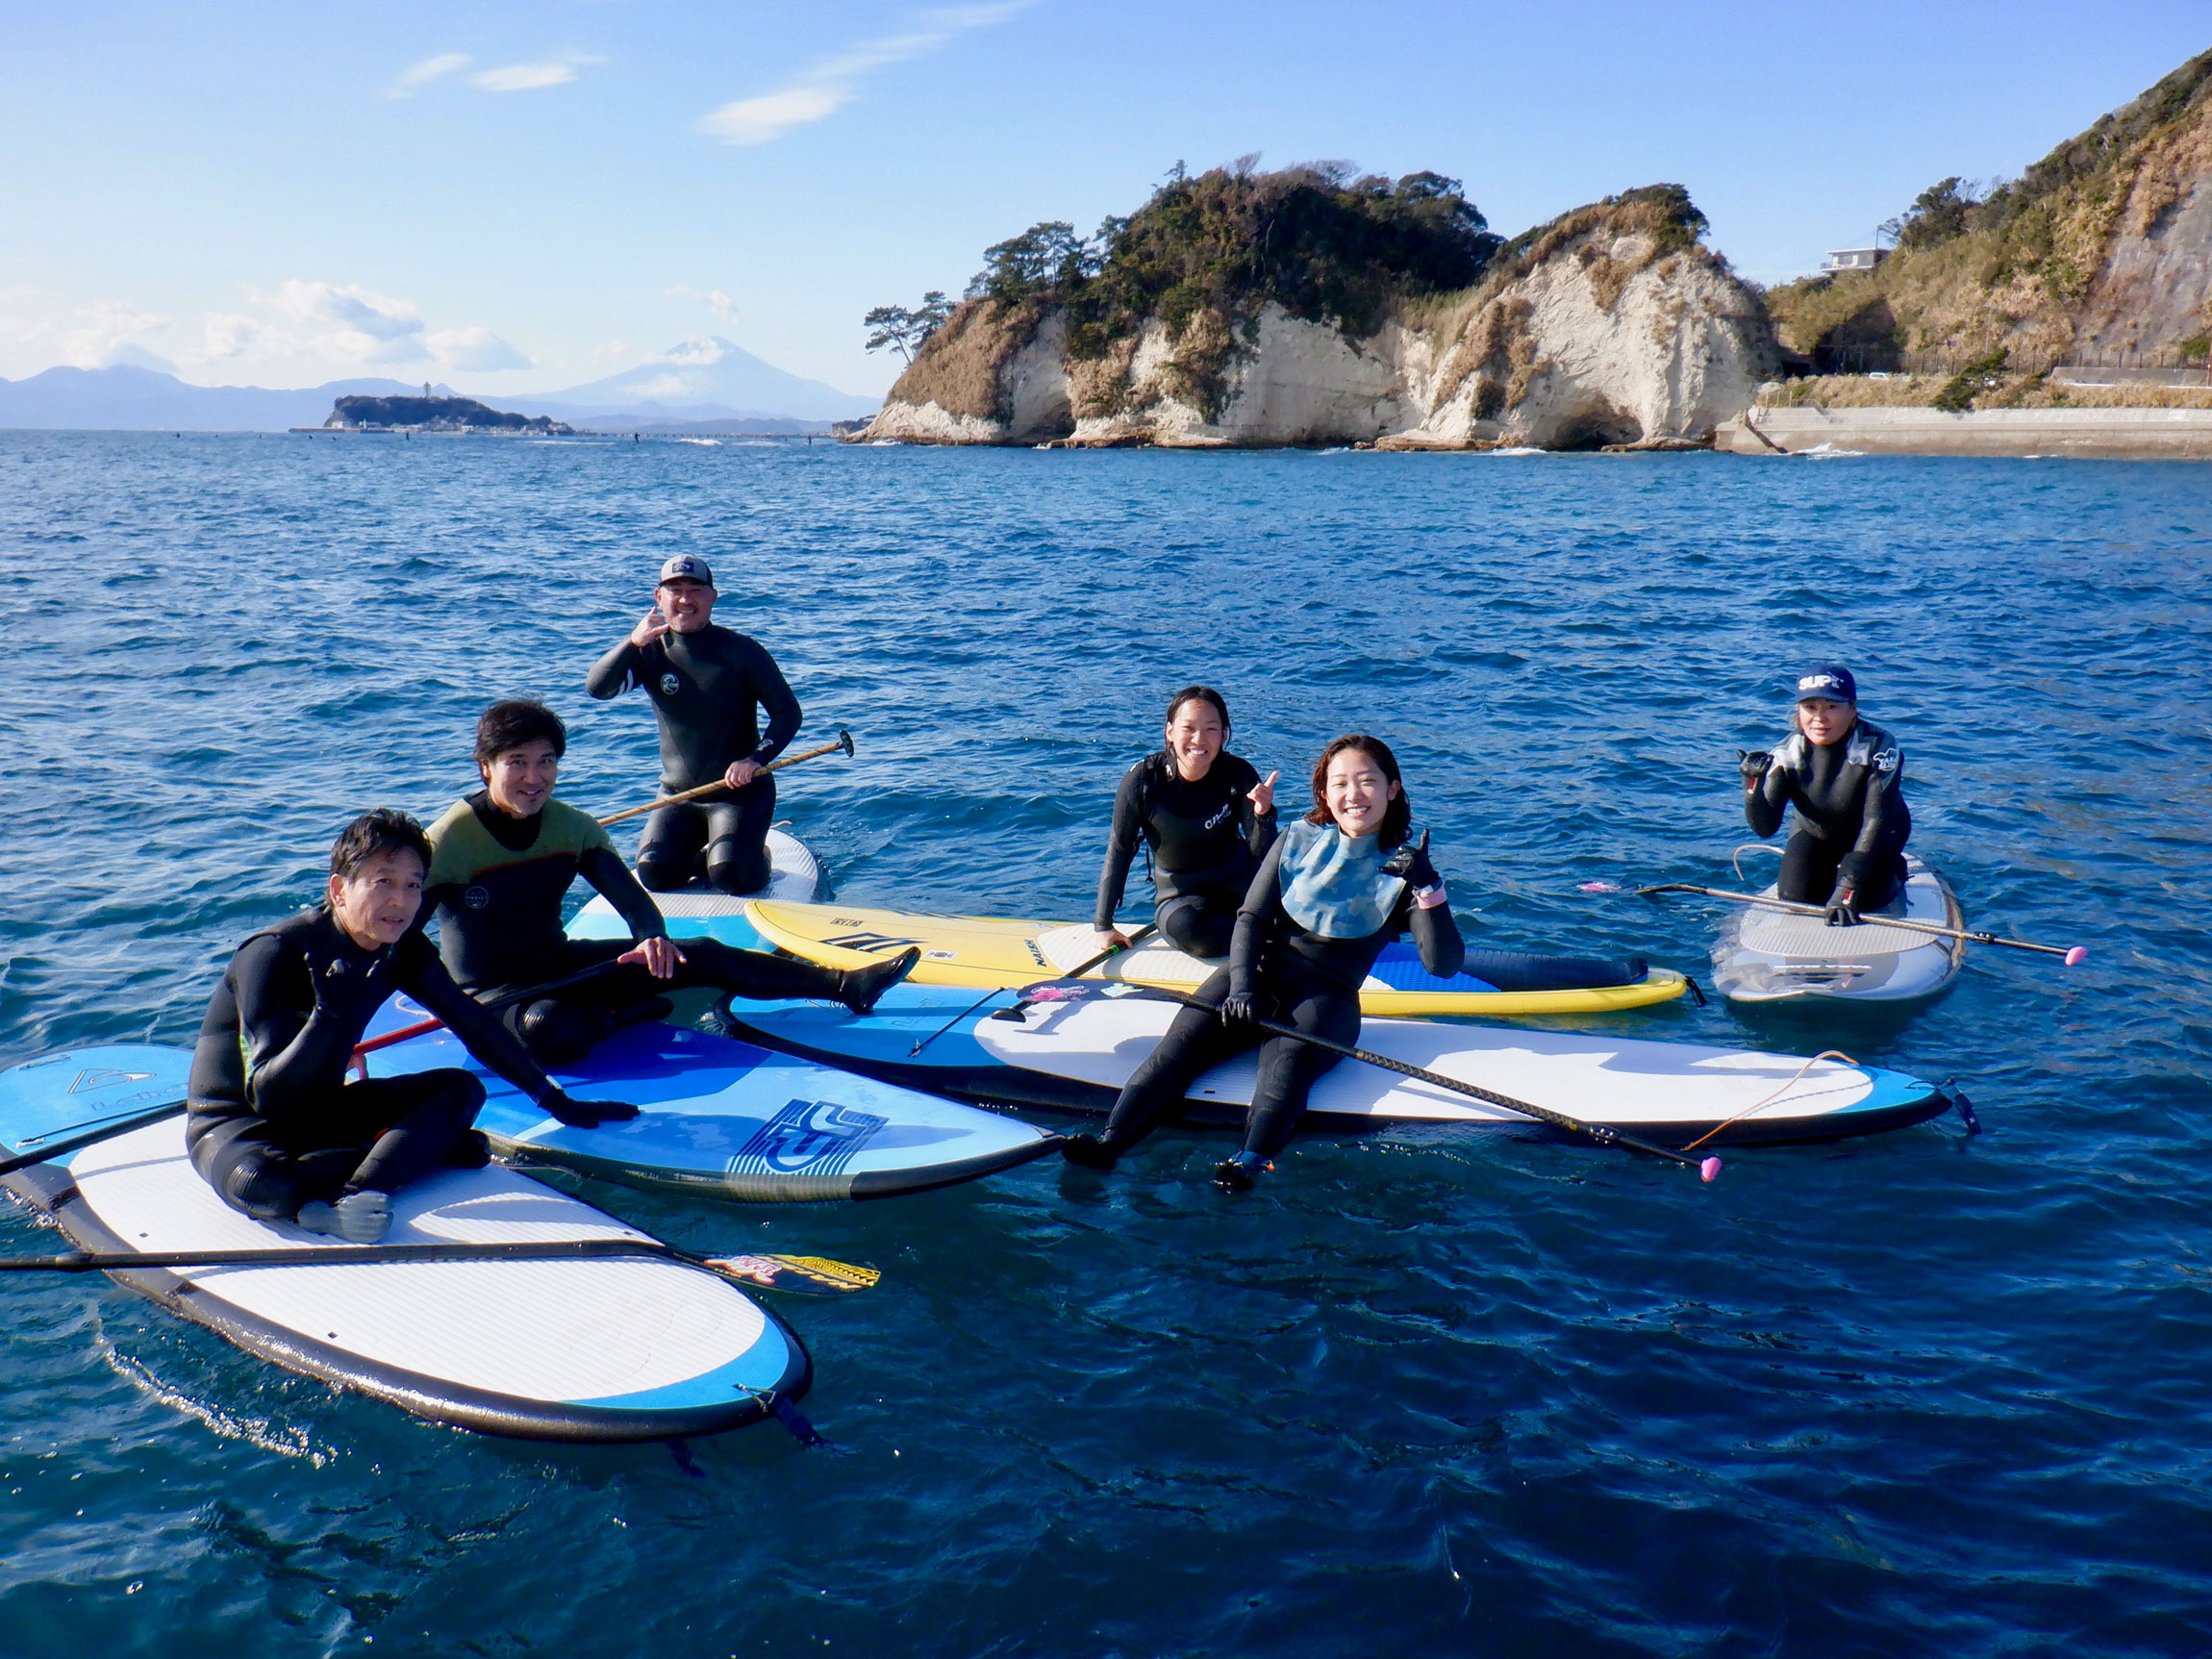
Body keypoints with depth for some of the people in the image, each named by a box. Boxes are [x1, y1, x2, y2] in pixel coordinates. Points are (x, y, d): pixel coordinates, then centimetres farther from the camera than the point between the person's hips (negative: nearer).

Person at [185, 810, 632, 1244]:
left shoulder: (401, 950, -5)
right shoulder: (273, 955, -25)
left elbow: (473, 1024, 4)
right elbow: (266, 1097, -29)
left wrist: (557, 1102, 3)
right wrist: (328, 1015, -45)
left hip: (322, 1110, 7)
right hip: (235, 1122, -7)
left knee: (461, 1088, -15)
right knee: (258, 1182, -41)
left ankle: (353, 1195, -35)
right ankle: (426, 1149, -29)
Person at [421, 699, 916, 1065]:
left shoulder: (572, 827, -1)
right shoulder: (449, 840, -18)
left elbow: (627, 893, -6)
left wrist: (652, 937, -28)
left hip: (560, 964, 5)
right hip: (489, 992, -5)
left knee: (700, 957, -7)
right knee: (545, 1030, -42)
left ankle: (847, 985, -5)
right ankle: (622, 1016, -10)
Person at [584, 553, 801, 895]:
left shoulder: (741, 651, -8)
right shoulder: (650, 652, 1)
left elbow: (788, 712, -7)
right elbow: (596, 688, -13)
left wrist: (755, 759, -23)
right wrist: (633, 643, -28)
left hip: (741, 790, -3)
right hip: (677, 794, 4)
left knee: (732, 877, -23)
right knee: (655, 873, -15)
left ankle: (757, 853, 12)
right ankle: (703, 853, 16)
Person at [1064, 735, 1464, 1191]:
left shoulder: (1402, 867, 2)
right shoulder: (1298, 841, 7)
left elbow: (1444, 964, -7)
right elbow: (1251, 918, 3)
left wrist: (1428, 885, -20)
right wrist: (1242, 987, -14)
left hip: (1326, 998, -2)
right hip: (1259, 976, 3)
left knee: (1286, 1064, -35)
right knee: (1183, 1042, -24)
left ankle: (1250, 1163, -60)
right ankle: (1109, 1141, -40)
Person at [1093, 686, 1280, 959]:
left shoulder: (1238, 774, -11)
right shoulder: (1142, 780, -15)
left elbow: (1261, 853, -11)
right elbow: (1119, 850, -5)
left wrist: (1263, 815, -33)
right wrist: (1103, 925, -5)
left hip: (1237, 884, 2)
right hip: (1181, 896, -1)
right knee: (1184, 927, -38)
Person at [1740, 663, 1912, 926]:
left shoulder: (1878, 747, -30)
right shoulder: (1786, 755, -22)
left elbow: (1876, 822, -32)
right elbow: (1765, 827, -27)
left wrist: (1847, 889, -39)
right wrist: (1753, 784, -47)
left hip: (1879, 838, -2)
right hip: (1816, 834, 2)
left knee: (1864, 897, -24)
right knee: (1795, 896, -17)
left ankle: (1894, 869, 13)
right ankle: (1830, 870, 18)